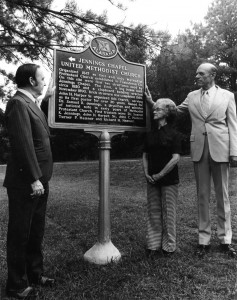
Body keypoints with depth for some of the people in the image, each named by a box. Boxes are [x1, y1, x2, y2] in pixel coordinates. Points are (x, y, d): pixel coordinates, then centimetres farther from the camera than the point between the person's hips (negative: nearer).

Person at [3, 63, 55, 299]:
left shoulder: (30, 103, 15)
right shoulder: (18, 103, -15)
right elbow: (23, 144, -22)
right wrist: (34, 179, -23)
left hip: (38, 179, 9)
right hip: (25, 182, -9)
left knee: (36, 231, 19)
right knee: (20, 233, 6)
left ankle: (34, 273, 37)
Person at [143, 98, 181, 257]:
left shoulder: (173, 133, -6)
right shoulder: (150, 134, 10)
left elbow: (176, 158, -13)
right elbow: (145, 155, 13)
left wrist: (160, 174, -13)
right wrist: (146, 172, -2)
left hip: (169, 180, -4)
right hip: (152, 179, 5)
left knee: (168, 212, 4)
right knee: (153, 212, 9)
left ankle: (169, 246, 19)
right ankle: (154, 245, 20)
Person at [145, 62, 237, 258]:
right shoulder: (192, 97, 11)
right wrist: (152, 103, 3)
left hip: (220, 150, -2)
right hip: (199, 150, 2)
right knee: (202, 196, 7)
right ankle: (204, 240, 18)